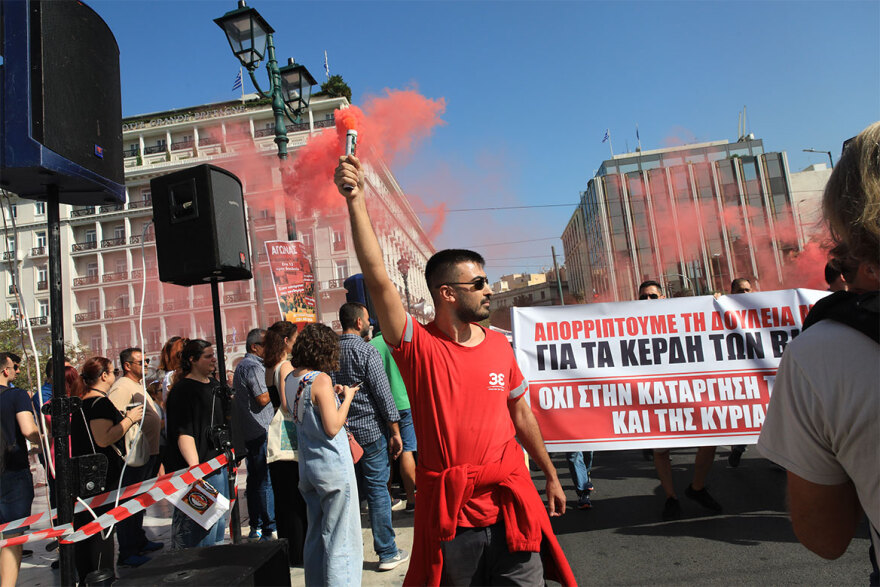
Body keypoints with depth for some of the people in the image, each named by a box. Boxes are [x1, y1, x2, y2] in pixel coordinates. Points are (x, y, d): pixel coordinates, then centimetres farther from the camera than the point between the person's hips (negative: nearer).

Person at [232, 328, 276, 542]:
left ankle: (256, 528, 21)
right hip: (261, 431, -11)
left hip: (249, 433, 11)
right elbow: (263, 398, -20)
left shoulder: (242, 365, 19)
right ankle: (270, 529, -2)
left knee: (255, 480, 14)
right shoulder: (253, 366, -13)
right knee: (267, 481, -6)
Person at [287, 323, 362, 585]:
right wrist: (347, 397, -7)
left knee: (316, 534, 20)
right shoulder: (321, 379, -18)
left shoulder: (290, 379, 5)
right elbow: (333, 427, -19)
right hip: (333, 466, -8)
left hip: (307, 465, 8)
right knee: (340, 538, 2)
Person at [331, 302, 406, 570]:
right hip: (370, 431, -5)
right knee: (377, 491, 2)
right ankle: (387, 553, 11)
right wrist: (395, 432, -7)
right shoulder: (367, 352, -12)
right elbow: (383, 395, -13)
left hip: (342, 434, 6)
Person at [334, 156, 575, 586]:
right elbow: (378, 279, -23)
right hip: (450, 515, -3)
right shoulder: (419, 347, -11)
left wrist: (550, 476, 18)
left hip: (511, 505, 3)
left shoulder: (499, 345, 2)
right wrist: (356, 201, -28)